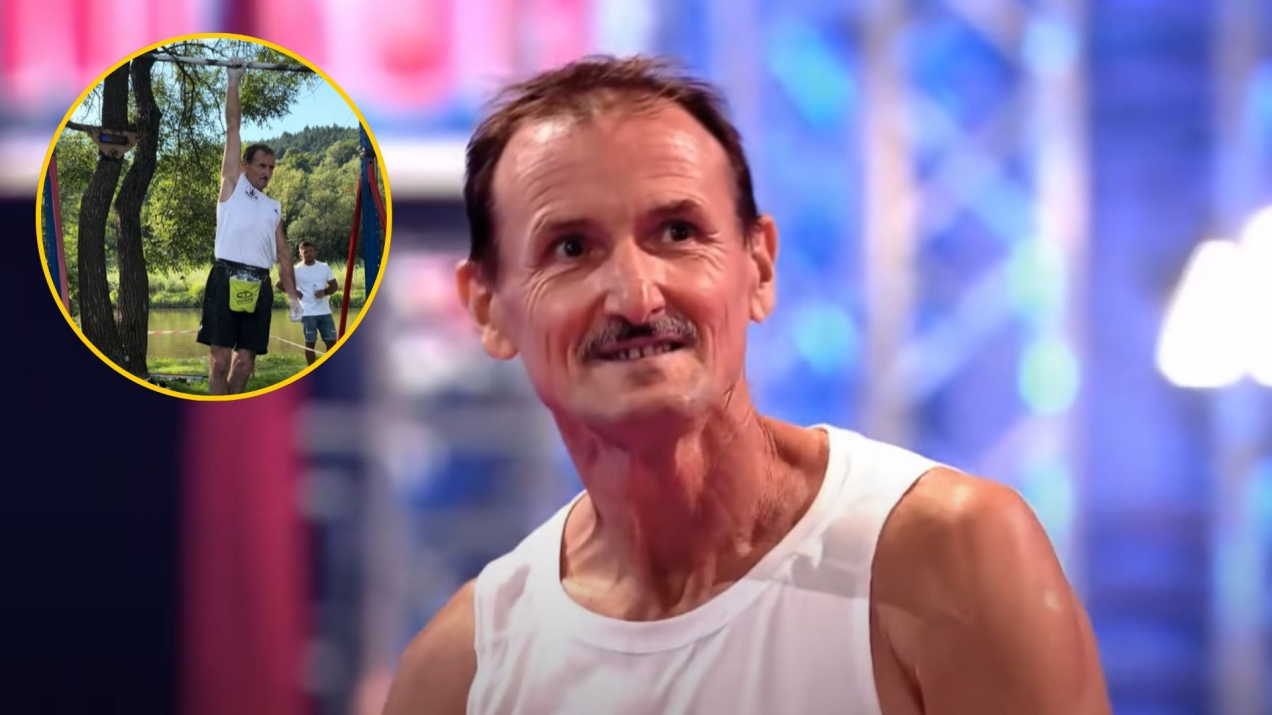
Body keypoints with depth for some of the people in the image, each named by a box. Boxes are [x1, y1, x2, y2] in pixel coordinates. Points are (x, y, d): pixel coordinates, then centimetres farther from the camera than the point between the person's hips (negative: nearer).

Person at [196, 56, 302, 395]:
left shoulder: (273, 208, 22)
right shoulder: (232, 185, 10)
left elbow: (282, 253, 20)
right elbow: (232, 129, 7)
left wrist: (292, 294, 11)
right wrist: (233, 82, 4)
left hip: (259, 284, 5)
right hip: (227, 278, -5)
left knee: (245, 360, 3)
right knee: (221, 357, -7)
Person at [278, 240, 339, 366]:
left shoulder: (324, 267, 6)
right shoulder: (296, 270, -4)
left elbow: (334, 286, 11)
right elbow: (280, 284, -1)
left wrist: (325, 292, -9)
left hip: (325, 312, 3)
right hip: (308, 313, -3)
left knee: (331, 340, 1)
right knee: (310, 342, -1)